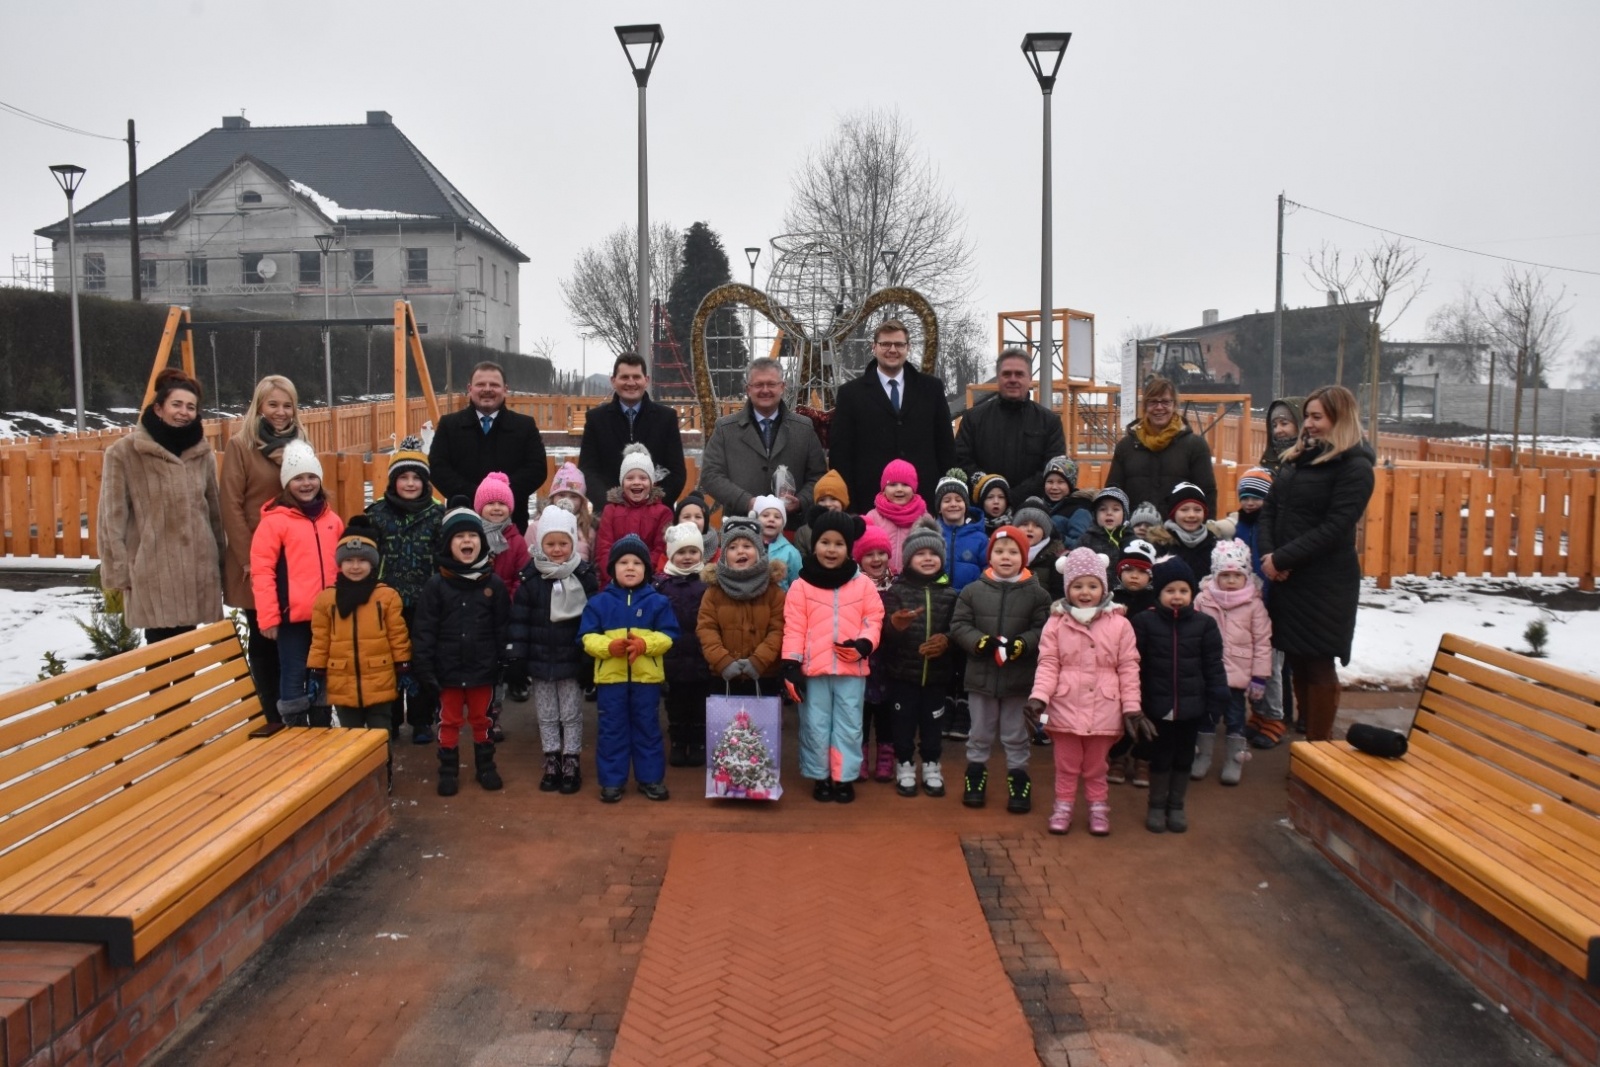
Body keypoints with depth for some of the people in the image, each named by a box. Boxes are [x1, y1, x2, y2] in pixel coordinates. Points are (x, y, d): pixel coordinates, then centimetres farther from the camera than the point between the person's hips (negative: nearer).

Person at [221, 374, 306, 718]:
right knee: (262, 639, 6)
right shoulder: (240, 445, -4)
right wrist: (248, 558, -12)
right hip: (255, 560, -4)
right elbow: (231, 507, -8)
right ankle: (272, 719, 14)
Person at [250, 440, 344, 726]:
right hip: (293, 615, -5)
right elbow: (261, 570, -10)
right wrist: (268, 616, -13)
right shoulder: (275, 521, -7)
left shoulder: (332, 520, 10)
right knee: (294, 678, 2)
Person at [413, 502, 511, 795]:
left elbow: (504, 628, 1)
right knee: (449, 722, 11)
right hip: (448, 670, -1)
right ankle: (448, 771, 24)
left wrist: (507, 665, -2)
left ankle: (486, 767, 29)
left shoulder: (494, 583, -1)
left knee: (481, 721, 15)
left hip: (483, 670, 1)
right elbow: (424, 631, -6)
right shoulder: (436, 585, -6)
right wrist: (424, 670, -11)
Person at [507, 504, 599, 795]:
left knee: (571, 715, 8)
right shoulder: (530, 577, -3)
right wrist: (517, 659, -5)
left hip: (573, 661, -2)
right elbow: (519, 620, -2)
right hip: (539, 661, 2)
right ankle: (551, 763, 24)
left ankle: (571, 764, 19)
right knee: (546, 716, 12)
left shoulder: (584, 574, -5)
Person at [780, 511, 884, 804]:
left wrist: (863, 644, -15)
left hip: (852, 669, 1)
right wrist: (791, 666, -9)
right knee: (816, 726, 7)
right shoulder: (801, 586, -1)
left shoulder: (863, 584, 3)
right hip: (813, 669, -1)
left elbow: (873, 619, 4)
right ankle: (821, 777, 21)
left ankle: (844, 778, 20)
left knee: (849, 726, 8)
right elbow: (794, 628, -4)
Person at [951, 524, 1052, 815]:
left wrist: (1021, 644, -23)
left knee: (1016, 736, 12)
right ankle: (975, 772, 30)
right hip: (980, 675, 1)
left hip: (1019, 678, -1)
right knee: (980, 733, 15)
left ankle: (1018, 778, 25)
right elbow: (958, 625, -3)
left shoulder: (1037, 593, -3)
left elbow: (1044, 630, -8)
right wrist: (980, 641, -18)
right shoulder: (973, 591, -2)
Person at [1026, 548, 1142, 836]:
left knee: (1096, 766, 15)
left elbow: (1128, 668, -1)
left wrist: (1132, 707, -3)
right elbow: (1048, 665, -6)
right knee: (1067, 764, 12)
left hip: (1104, 709, 0)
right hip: (1065, 707, 0)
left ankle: (1099, 807, 30)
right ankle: (1063, 806, 27)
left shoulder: (1119, 624, -3)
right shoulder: (1056, 623, -4)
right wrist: (1039, 696, -18)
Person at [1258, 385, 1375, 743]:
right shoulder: (1296, 458, 13)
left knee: (1318, 665, 0)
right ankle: (1305, 737, 23)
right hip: (1285, 578, 6)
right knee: (1296, 661, 11)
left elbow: (1334, 529, -17)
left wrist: (1282, 559, -17)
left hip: (1325, 583, -6)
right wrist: (1269, 554, -7)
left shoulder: (1355, 467, -9)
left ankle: (1318, 747, 11)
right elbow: (1269, 510, 9)